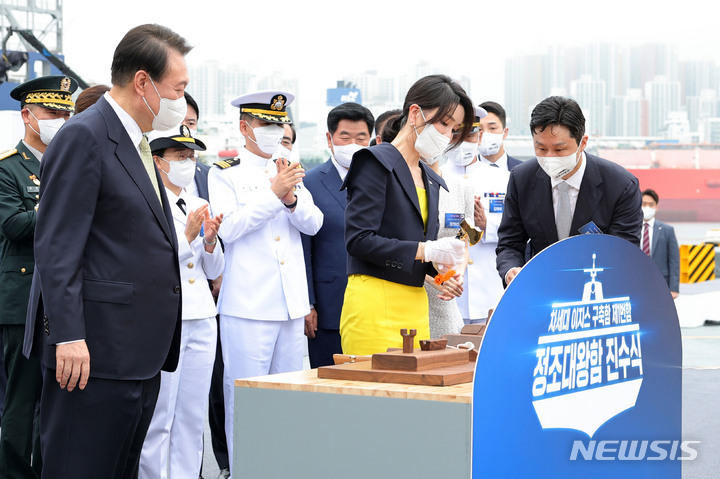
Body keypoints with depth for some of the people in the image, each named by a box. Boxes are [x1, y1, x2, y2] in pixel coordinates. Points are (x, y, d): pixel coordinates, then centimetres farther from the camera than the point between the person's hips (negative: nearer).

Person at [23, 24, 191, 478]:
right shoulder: (84, 137, -11)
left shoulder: (138, 144, 19)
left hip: (140, 355, 10)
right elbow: (57, 247, -17)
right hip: (96, 354, -10)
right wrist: (68, 336, -23)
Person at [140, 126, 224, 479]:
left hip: (201, 320, 7)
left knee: (192, 417, 7)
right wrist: (187, 236, -14)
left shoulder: (198, 206, 16)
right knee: (158, 419, -5)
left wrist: (210, 241, -2)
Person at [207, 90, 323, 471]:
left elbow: (313, 223, 8)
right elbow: (227, 228, -13)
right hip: (248, 306, -5)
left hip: (291, 303, 6)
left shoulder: (289, 173, 17)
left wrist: (291, 199, -12)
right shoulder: (224, 174, 0)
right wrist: (273, 194, -17)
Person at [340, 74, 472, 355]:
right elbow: (358, 240, -14)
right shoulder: (376, 162, -5)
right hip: (375, 303, -7)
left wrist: (440, 264, 1)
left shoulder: (431, 180, 19)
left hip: (416, 306, 8)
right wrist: (424, 250, -18)